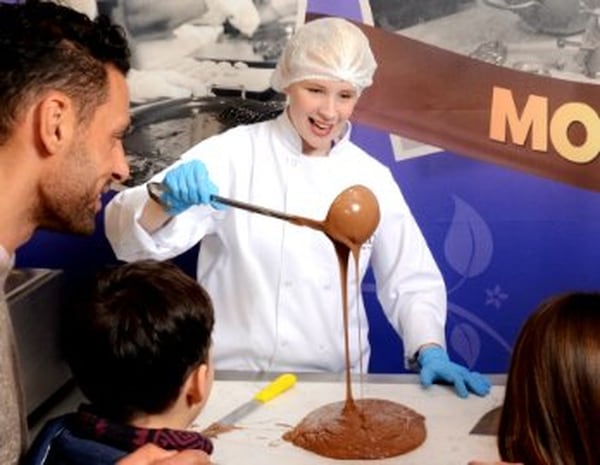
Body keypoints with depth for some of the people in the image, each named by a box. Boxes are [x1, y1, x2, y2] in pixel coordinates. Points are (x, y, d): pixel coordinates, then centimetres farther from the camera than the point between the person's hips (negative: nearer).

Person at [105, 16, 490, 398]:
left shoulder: (372, 178, 4)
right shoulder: (234, 153, -6)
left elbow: (412, 282, 11)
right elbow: (130, 236, -14)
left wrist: (431, 352, -5)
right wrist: (167, 202, -34)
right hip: (234, 379, -2)